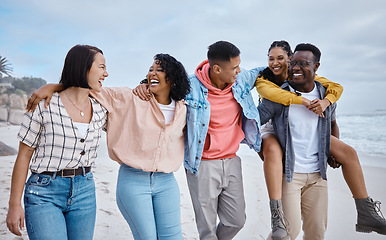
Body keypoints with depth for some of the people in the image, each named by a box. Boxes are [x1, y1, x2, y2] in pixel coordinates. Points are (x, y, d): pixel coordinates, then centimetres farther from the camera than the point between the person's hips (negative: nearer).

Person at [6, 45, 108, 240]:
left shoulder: (99, 110, 3)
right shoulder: (45, 106, -9)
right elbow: (24, 156, -4)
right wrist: (14, 205, -3)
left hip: (84, 192, 5)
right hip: (45, 193, -4)